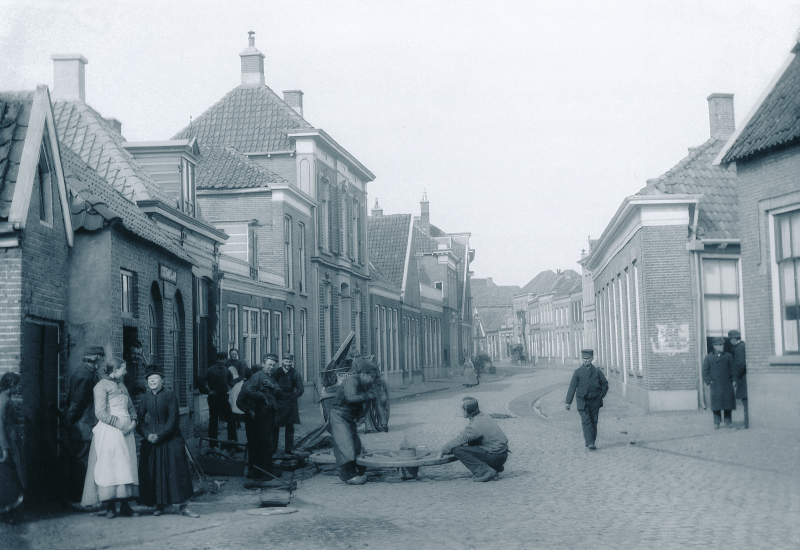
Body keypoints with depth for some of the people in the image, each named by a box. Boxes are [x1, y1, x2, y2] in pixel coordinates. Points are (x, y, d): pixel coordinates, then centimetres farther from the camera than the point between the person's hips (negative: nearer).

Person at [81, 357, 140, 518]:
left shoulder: (122, 386, 21)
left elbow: (131, 408, 23)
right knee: (110, 467, -7)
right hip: (109, 431, -7)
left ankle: (125, 506, 3)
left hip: (126, 431, 7)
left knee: (127, 467, 2)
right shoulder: (102, 386, -3)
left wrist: (133, 422, 3)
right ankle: (110, 506, -4)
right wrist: (120, 424, -15)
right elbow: (100, 413, -12)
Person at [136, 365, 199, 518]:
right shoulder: (146, 397, 6)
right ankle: (159, 505, 12)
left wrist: (160, 435, -15)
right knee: (153, 473, 2)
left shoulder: (169, 394, -5)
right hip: (151, 440, 4)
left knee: (177, 470, -6)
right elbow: (139, 419, 6)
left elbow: (173, 419, -9)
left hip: (170, 438, -3)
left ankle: (182, 506, -4)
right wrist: (147, 434, -11)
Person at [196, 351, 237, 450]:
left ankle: (233, 442, 12)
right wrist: (207, 391, -16)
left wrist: (229, 386, 16)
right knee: (213, 421, 2)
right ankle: (213, 445, 9)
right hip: (214, 398, -6)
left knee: (231, 420, 4)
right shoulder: (211, 370, -13)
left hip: (224, 397, 6)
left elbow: (230, 377, 32)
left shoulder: (226, 370, 8)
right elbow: (200, 380, -20)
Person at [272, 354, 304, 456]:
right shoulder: (276, 372, 1)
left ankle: (289, 449, 9)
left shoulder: (295, 374, 1)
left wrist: (293, 397, -11)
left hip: (290, 403, 0)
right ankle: (273, 448, 8)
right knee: (274, 426, 1)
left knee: (290, 427, 2)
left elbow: (301, 389, 2)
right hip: (277, 402, 0)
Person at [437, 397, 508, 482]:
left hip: (495, 457, -9)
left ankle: (485, 472, -13)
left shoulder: (475, 425, -18)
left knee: (458, 450, -13)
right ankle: (496, 468, 19)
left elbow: (458, 441, -13)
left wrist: (442, 452, 3)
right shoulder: (484, 417, 10)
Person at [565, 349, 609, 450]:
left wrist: (601, 395, 5)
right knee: (586, 422, -13)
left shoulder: (597, 371, 5)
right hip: (582, 401, -2)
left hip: (595, 401, 2)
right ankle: (589, 443, -19)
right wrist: (568, 402, -3)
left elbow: (605, 384, 16)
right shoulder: (578, 372, 1)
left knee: (594, 422, 5)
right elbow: (572, 387, 0)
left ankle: (592, 442, 15)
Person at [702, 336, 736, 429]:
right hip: (715, 385, -1)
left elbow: (732, 369, 10)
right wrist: (709, 382, -3)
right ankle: (716, 423, 3)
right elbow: (705, 372, 6)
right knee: (716, 403, -3)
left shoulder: (728, 356, 10)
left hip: (727, 384, 1)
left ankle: (728, 422, 8)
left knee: (728, 402, 1)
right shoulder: (708, 358, 7)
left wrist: (733, 380, 1)